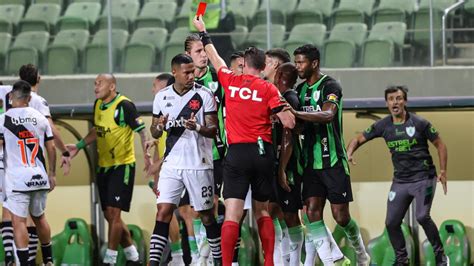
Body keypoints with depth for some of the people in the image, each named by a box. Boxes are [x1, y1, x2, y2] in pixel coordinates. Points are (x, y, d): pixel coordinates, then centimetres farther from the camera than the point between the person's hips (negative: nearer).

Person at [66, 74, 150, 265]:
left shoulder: (124, 105, -16)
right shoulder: (98, 105, 9)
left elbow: (141, 131, -16)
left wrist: (146, 155, -27)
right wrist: (78, 146, 15)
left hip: (122, 165, -8)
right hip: (103, 166, 8)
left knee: (113, 212, -11)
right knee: (109, 215, 10)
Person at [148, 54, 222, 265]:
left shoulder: (204, 95, -4)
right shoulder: (162, 97, 7)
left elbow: (213, 130, -5)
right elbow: (154, 132, 14)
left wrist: (198, 127, -26)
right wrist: (160, 127, -10)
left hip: (199, 164, -2)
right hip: (171, 164, 2)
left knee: (206, 214, 6)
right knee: (163, 212, -7)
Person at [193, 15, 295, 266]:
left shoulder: (231, 81, 4)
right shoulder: (268, 88, 0)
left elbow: (215, 58, 22)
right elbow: (289, 122, -6)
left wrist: (203, 31, 37)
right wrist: (285, 107, 16)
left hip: (237, 152, -1)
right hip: (263, 152, 1)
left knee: (232, 214, -8)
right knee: (262, 210, 16)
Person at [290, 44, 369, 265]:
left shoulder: (329, 87, -10)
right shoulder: (300, 90, 13)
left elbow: (328, 115, -29)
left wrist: (295, 113, -37)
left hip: (333, 160, -6)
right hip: (311, 162, 6)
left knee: (340, 215, -3)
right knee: (312, 211, -7)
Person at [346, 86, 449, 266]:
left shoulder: (419, 123, -8)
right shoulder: (383, 126, 1)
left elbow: (440, 145, 1)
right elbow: (358, 139, 9)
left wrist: (443, 171, -5)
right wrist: (349, 153, -13)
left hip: (424, 178, -4)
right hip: (400, 181, 4)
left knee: (422, 217, -20)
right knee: (391, 223, 0)